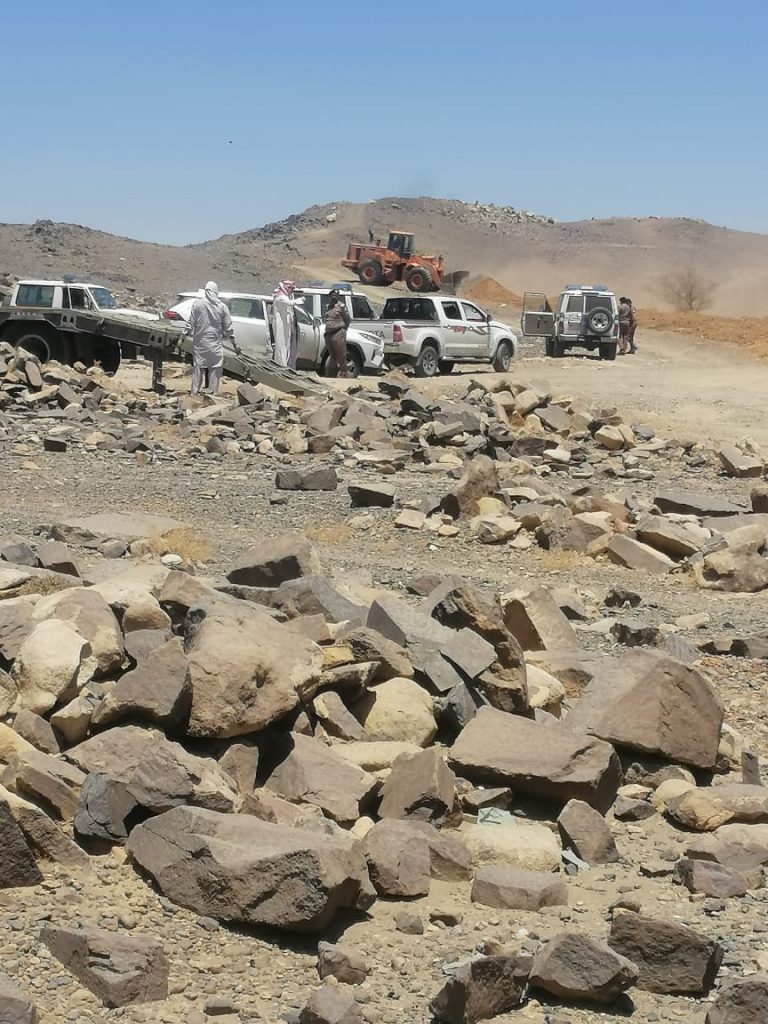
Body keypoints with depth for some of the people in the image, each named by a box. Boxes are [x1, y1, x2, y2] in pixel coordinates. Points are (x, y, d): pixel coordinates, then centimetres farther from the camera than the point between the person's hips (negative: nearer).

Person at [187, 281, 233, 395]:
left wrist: (190, 332, 12)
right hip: (216, 343, 0)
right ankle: (212, 392, 8)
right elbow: (228, 326, 1)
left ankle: (195, 393, 12)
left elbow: (191, 323, -3)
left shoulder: (197, 304, -7)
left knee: (197, 368, 9)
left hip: (200, 342, 1)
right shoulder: (222, 307, -5)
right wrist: (231, 337, 17)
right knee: (215, 368, 7)